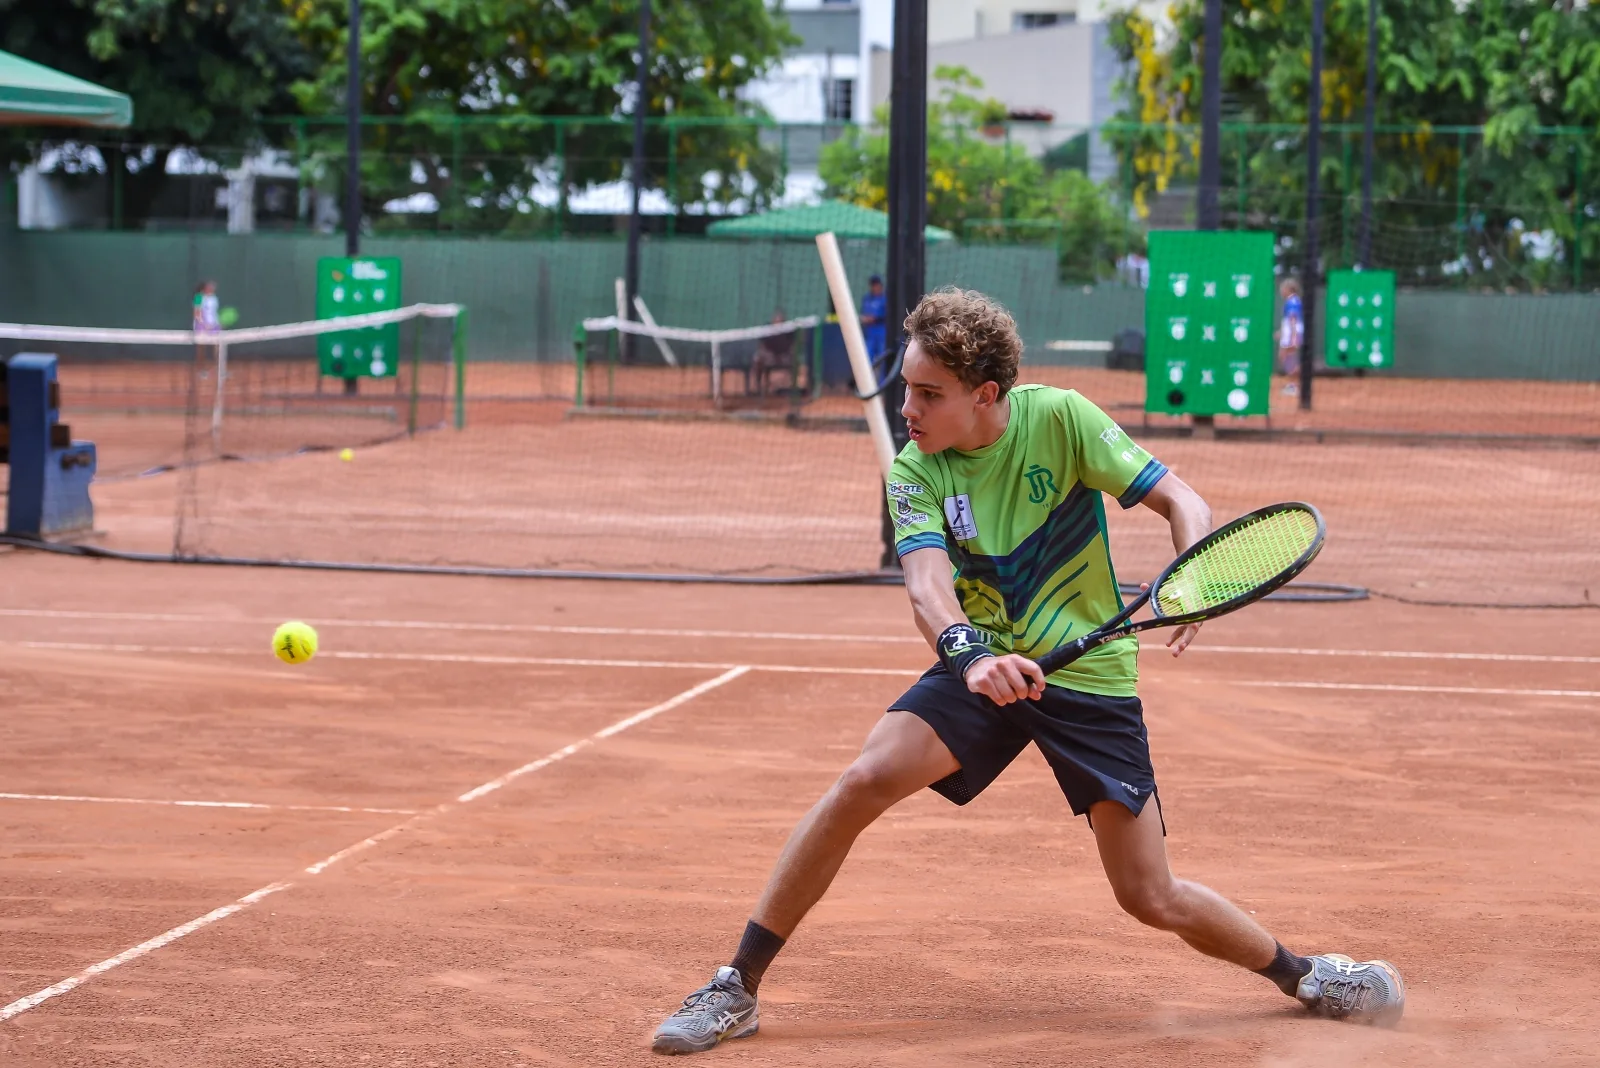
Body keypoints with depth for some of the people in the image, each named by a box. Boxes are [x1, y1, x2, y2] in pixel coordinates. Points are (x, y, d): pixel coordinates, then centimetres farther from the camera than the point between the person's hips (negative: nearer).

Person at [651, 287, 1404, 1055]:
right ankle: (737, 989, -13)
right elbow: (927, 580, -26)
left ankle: (1303, 976, 26)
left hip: (1091, 676, -2)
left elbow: (1180, 501, -14)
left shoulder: (1060, 419, -15)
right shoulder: (914, 472, -10)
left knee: (1153, 901, -3)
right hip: (985, 667, 2)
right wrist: (968, 654, -48)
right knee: (865, 781, -23)